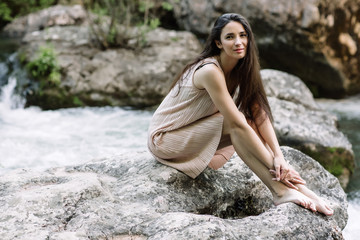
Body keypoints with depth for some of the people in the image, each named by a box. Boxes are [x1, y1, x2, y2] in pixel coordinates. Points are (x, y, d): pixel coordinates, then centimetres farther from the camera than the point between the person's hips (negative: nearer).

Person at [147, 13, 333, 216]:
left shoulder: (240, 69, -2)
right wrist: (273, 165, -29)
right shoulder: (211, 71, -28)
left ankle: (293, 189, -21)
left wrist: (279, 157, -24)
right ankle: (283, 191, -28)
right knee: (237, 121, -26)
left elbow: (260, 114, -11)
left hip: (194, 134, 7)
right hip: (165, 138, -7)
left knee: (246, 122, -16)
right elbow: (237, 125, -30)